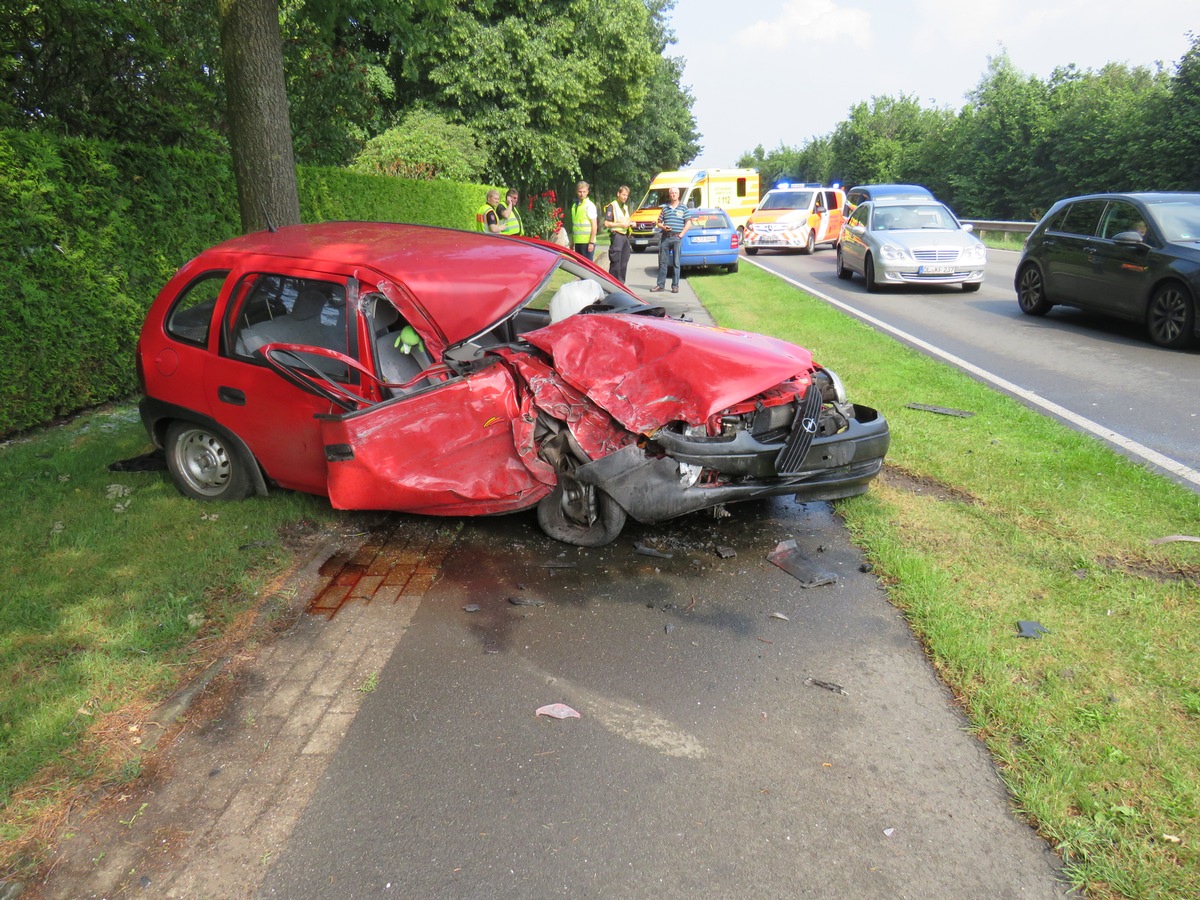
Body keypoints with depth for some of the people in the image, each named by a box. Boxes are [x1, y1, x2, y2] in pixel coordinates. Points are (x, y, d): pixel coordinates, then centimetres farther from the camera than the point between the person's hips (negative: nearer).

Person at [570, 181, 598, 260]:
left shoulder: (590, 205, -6)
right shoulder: (574, 206, 13)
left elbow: (594, 226, -10)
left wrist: (591, 242, -17)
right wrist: (572, 241, 15)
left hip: (587, 242, -6)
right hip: (577, 241, 6)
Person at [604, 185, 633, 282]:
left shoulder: (626, 207, 20)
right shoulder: (612, 206, -5)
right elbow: (606, 223, -12)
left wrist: (630, 224, 9)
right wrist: (621, 224, -16)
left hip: (625, 236, 8)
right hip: (616, 235, -8)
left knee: (624, 263, 8)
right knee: (615, 263, -10)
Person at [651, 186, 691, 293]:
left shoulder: (683, 208, 6)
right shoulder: (664, 207, 11)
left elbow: (688, 223, 4)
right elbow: (659, 222, 14)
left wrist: (681, 234, -6)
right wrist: (663, 227, -7)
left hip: (677, 237, -2)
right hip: (665, 237, 2)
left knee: (676, 263, 0)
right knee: (662, 261, 4)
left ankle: (675, 285, 4)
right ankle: (660, 285, 9)